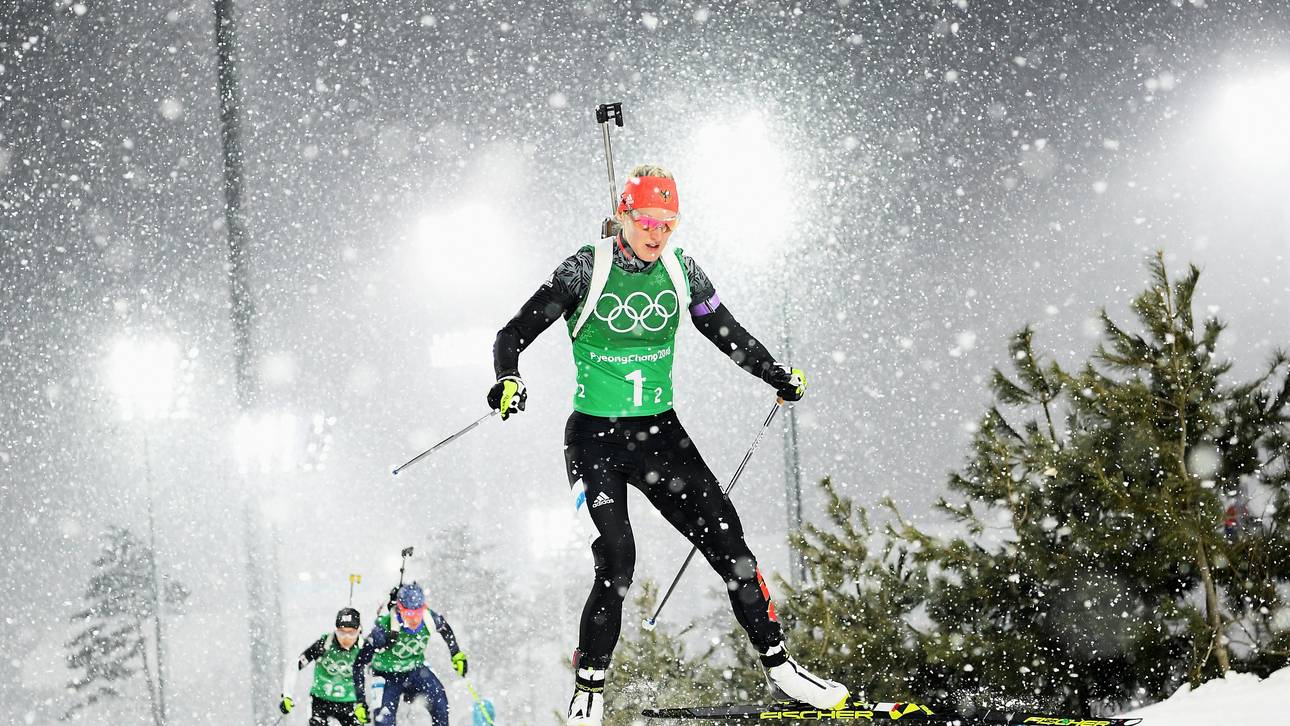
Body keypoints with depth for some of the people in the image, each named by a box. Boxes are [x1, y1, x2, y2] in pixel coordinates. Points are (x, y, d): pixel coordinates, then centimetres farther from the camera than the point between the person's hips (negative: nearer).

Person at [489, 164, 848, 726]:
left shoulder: (681, 270, 1)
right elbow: (513, 335, -9)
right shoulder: (586, 270, -9)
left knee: (726, 539, -5)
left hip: (660, 432, 4)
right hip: (593, 437, -4)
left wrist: (780, 377, 8)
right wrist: (508, 380, -27)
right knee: (616, 565, -15)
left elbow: (727, 333, 15)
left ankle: (778, 667, 6)